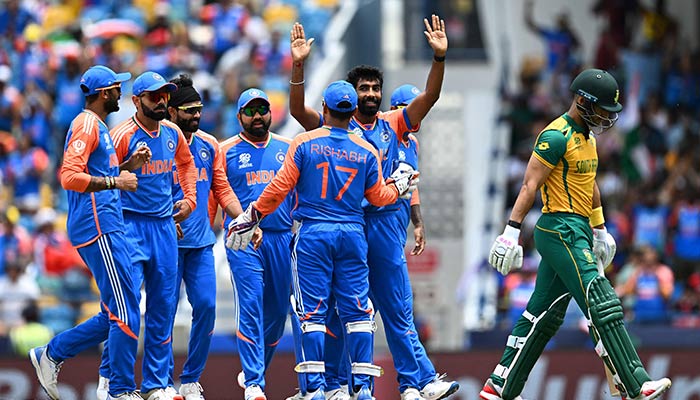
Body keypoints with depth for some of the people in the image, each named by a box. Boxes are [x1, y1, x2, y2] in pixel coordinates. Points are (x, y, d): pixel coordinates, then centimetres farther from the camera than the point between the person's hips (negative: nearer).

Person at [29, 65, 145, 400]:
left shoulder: (98, 127, 22)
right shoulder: (86, 125, -10)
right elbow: (70, 177, -21)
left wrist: (129, 165, 16)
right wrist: (115, 181, -21)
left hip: (108, 228, 10)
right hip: (97, 226, -10)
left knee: (117, 315, 10)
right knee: (124, 313, -10)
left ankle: (51, 354, 16)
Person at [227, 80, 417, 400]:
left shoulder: (304, 143, -4)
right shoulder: (366, 151, 4)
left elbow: (279, 188, -5)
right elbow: (378, 197, 12)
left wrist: (251, 216, 6)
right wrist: (400, 185, 32)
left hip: (313, 233, -2)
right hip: (353, 233, 2)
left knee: (312, 311, -1)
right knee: (357, 311, 5)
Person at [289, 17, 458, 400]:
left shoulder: (393, 124, 9)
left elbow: (430, 96, 1)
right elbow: (298, 110, -11)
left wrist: (439, 57, -14)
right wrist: (298, 66, -24)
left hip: (385, 222, 2)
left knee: (397, 309, 2)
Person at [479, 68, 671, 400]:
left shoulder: (587, 136, 17)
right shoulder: (556, 137, -13)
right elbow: (530, 186, -17)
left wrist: (600, 230, 33)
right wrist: (511, 232, -21)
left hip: (577, 232, 10)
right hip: (560, 231, -10)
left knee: (544, 316, 10)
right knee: (603, 307, -13)